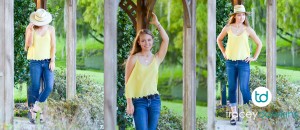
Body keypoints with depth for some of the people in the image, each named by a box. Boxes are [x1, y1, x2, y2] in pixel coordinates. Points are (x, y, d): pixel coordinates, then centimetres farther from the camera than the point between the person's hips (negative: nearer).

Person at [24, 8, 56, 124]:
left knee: (49, 87, -12)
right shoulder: (30, 29, -1)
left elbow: (53, 46, 3)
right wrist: (30, 31, -16)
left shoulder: (50, 29, 4)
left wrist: (52, 61, -6)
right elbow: (28, 45, -10)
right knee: (35, 87, -8)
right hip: (35, 62, -2)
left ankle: (35, 106, 4)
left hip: (47, 61, 2)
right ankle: (32, 110, 7)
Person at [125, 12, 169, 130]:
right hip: (139, 101, -3)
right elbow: (128, 82, -2)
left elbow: (166, 39, -4)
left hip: (154, 100, 4)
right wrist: (129, 103, -8)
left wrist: (157, 24, 2)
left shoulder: (156, 58, 8)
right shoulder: (133, 58, 0)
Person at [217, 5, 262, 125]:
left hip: (244, 62, -2)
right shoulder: (228, 28, 2)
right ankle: (234, 113, 12)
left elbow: (259, 43, 7)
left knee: (244, 88, -8)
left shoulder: (248, 29, -1)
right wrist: (223, 52, 11)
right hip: (230, 62, 2)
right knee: (232, 88, 5)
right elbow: (219, 39, 19)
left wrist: (254, 57, 2)